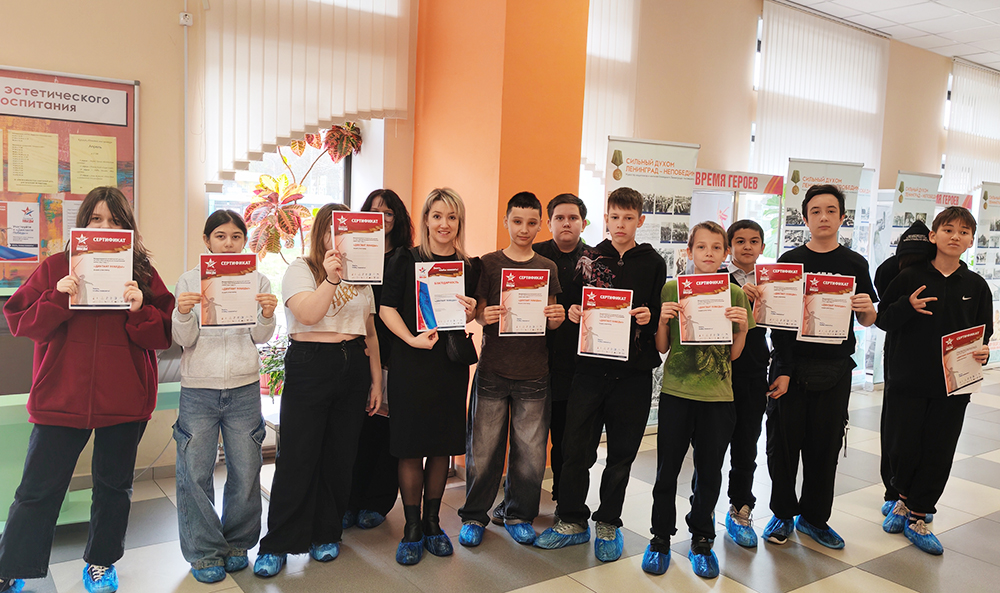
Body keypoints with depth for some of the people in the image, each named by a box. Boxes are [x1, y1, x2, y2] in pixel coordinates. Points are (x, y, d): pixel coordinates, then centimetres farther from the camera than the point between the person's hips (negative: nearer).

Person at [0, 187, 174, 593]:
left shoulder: (144, 275, 3)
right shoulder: (55, 268, 3)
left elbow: (165, 335, -1)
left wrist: (140, 310, -19)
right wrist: (57, 298, -18)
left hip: (125, 402, 1)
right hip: (61, 398, -1)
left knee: (114, 484, 15)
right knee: (39, 489, 7)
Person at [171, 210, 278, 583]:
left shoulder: (258, 280, 5)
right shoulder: (190, 280, 2)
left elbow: (260, 337, 3)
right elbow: (185, 341, -1)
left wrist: (267, 315, -17)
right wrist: (183, 313, -21)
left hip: (244, 388, 1)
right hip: (198, 388, -1)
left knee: (245, 472, 7)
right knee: (195, 473, 2)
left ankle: (237, 544, 26)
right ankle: (205, 551, 18)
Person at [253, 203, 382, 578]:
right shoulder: (300, 269, 0)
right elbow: (307, 315, -17)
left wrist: (376, 380, 12)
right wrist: (331, 278, -27)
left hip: (353, 370, 4)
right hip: (309, 367, -4)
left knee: (340, 457, 8)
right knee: (297, 457, -2)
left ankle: (325, 535, 24)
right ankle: (277, 545, 11)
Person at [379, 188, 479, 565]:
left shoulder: (469, 266, 7)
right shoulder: (406, 260, -1)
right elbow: (386, 308, -5)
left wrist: (471, 313, -7)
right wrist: (412, 339, -18)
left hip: (452, 364, 3)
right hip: (410, 363, -3)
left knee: (442, 446, 10)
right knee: (411, 447, 2)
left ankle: (432, 522, 26)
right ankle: (412, 528, 17)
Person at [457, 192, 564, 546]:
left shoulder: (547, 268, 9)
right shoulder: (489, 263, 3)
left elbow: (551, 322, 10)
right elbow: (479, 313, 3)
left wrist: (556, 317, -12)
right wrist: (485, 316, -19)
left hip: (534, 373, 2)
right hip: (493, 369, -1)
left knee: (530, 450, 5)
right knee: (483, 447, 3)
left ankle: (518, 514, 25)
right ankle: (474, 515, 21)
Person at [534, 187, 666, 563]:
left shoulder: (653, 263, 5)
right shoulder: (588, 259, 8)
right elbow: (573, 305, 14)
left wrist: (650, 317, -16)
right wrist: (573, 313, -7)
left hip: (633, 371, -1)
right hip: (591, 366, 1)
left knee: (621, 453, 9)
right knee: (576, 447, 2)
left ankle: (608, 524, 25)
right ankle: (572, 521, 19)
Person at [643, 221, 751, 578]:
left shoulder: (735, 294, 3)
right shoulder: (671, 289, 0)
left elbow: (733, 354, 4)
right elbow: (662, 348, 4)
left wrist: (742, 326, -12)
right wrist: (662, 321, -14)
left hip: (718, 395, 1)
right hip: (676, 392, -1)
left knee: (709, 471, 10)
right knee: (667, 469, 5)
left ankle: (701, 541, 28)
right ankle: (660, 540, 22)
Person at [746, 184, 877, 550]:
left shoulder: (854, 264, 6)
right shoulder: (789, 261, 2)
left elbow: (866, 321, 8)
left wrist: (867, 309, -14)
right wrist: (783, 371, -13)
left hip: (834, 370, 2)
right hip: (790, 366, -1)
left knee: (825, 446, 8)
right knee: (783, 443, 3)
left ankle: (813, 517, 24)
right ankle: (783, 513, 19)